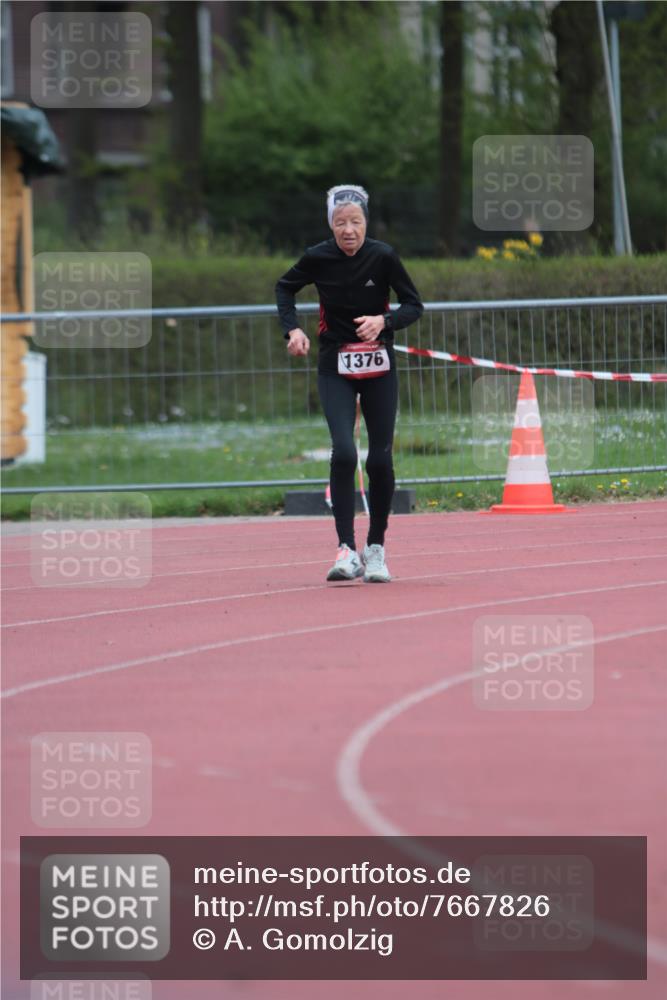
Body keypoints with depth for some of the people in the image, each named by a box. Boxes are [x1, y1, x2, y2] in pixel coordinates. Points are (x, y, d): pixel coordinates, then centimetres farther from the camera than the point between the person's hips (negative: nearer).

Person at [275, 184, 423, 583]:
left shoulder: (383, 256, -11)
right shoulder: (318, 258, -8)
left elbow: (414, 305, -2)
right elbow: (285, 288, 11)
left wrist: (384, 321, -21)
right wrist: (292, 329, -4)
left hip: (379, 367, 1)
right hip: (336, 367, -1)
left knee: (380, 460, 1)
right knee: (344, 453, -17)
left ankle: (377, 547, 19)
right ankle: (347, 551, -16)